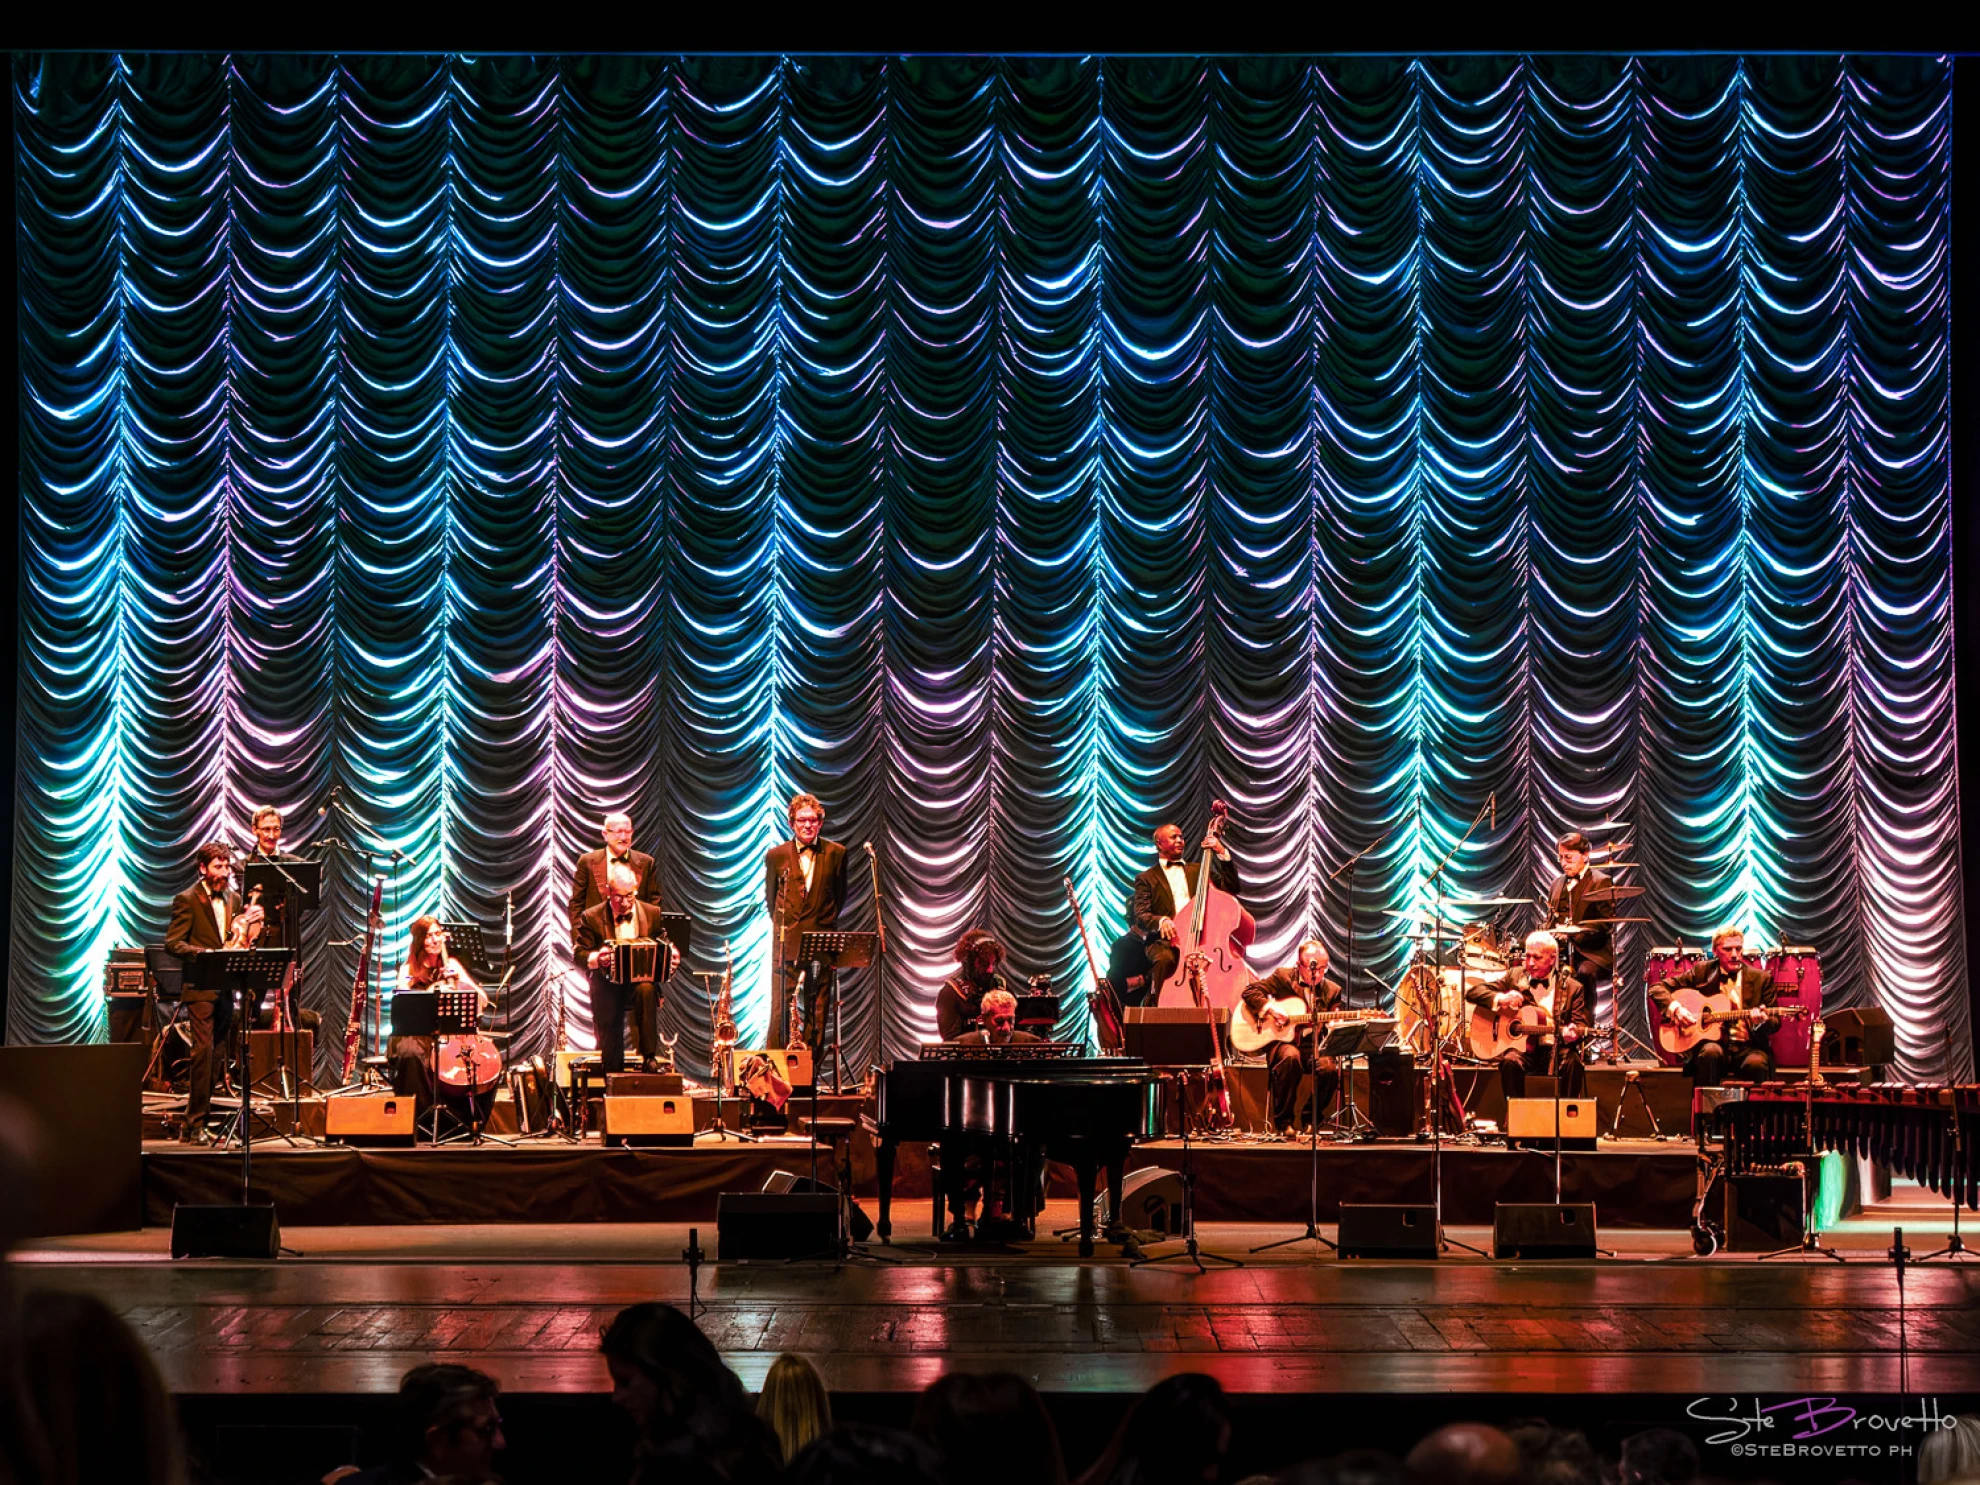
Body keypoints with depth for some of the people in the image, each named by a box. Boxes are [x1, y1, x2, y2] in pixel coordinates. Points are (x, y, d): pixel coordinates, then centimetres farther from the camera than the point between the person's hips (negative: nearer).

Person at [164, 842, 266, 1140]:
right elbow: (172, 943, -10)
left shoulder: (234, 899, 14)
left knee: (214, 1054, 7)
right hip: (200, 988, -6)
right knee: (203, 1051, -13)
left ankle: (194, 1121, 14)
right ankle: (196, 1125, -10)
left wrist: (243, 942, 0)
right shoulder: (187, 900, -4)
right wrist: (206, 954, -23)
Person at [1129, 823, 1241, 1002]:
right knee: (1165, 959, -38)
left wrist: (1223, 853, 5)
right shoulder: (1147, 878, 17)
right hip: (1165, 940, -2)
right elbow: (1140, 915, 2)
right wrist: (1161, 921, -21)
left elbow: (1232, 887, 15)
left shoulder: (1198, 870, 26)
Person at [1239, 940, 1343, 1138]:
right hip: (1282, 1042, -2)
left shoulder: (1332, 991, 11)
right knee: (1291, 1057, -38)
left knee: (1329, 1068, -31)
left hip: (1314, 1046, 2)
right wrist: (1269, 1009, -14)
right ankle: (1283, 1122, -21)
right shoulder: (1283, 977, 5)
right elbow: (1250, 991, 2)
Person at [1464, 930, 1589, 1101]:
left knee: (1571, 1061, -32)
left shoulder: (1572, 987, 7)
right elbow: (1472, 992, 6)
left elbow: (1582, 1024, 3)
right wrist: (1500, 998, -14)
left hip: (1555, 1049, -1)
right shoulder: (1514, 977, 10)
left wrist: (1573, 1032, -22)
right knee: (1510, 1061, -32)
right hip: (1521, 1048, 1)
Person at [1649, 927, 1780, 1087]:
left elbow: (1775, 1021, 9)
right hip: (1711, 1041, 0)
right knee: (1710, 1052, -35)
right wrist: (1674, 1009, -12)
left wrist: (1762, 1021, -16)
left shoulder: (1761, 979, 8)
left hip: (1747, 1047, 0)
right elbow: (1657, 988, 8)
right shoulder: (1702, 971, 8)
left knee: (1756, 1063, -34)